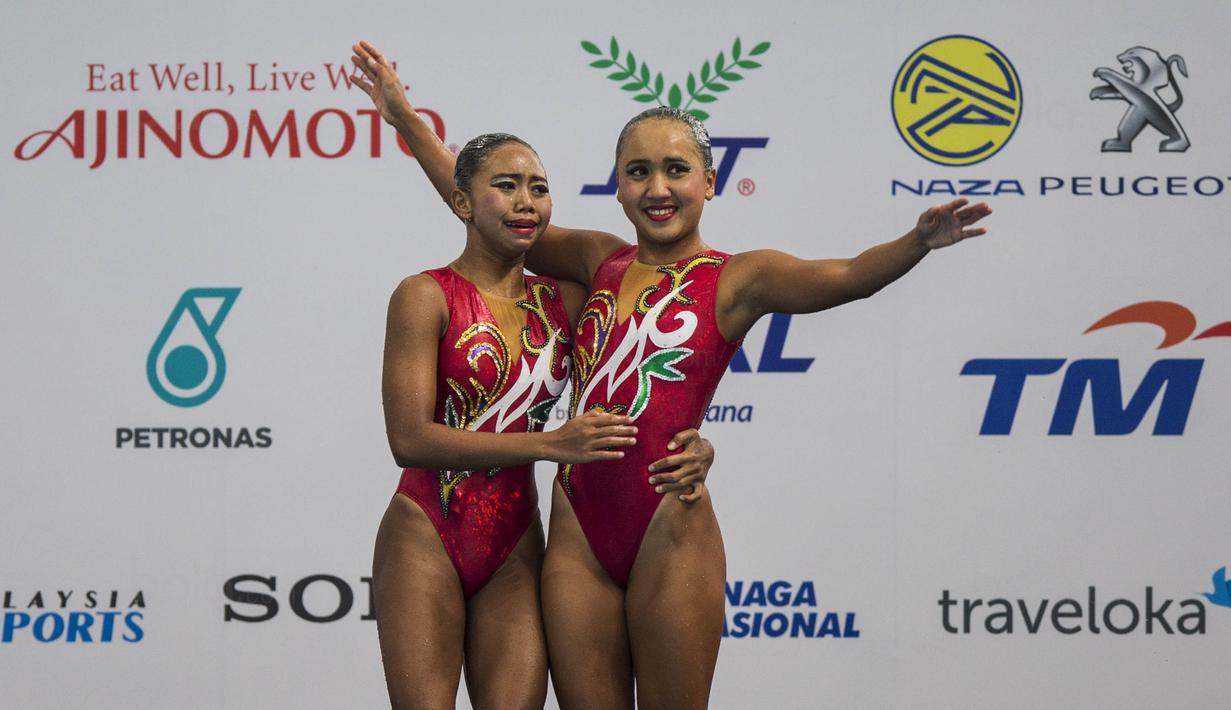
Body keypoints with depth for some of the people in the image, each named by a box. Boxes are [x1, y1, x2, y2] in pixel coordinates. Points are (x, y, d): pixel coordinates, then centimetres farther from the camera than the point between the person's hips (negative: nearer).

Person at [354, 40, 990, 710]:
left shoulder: (737, 278, -1)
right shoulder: (601, 262, 12)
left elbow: (844, 277, -19)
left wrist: (918, 242, -38)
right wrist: (404, 116, 23)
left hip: (669, 534, -4)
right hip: (577, 533, 4)